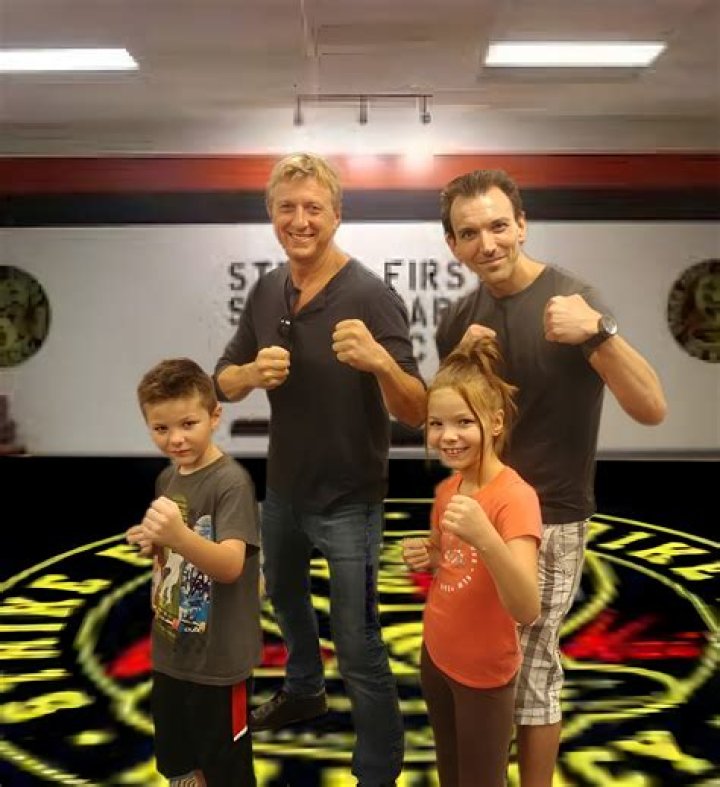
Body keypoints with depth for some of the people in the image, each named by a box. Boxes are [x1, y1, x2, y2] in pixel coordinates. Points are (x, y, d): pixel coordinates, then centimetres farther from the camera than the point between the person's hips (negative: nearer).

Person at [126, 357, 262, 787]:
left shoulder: (232, 481, -21)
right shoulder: (167, 478, 3)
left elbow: (231, 565, -32)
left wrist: (180, 536, -50)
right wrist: (151, 542, -5)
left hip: (219, 660, -7)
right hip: (171, 652, 7)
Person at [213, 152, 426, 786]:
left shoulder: (371, 296, -21)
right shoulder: (265, 292, -3)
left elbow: (414, 414, -24)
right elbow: (225, 383, 3)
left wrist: (380, 361, -45)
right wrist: (254, 372, -21)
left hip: (347, 499, -7)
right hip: (283, 488, 7)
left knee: (358, 647, 0)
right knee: (285, 596, 29)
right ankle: (304, 692, 58)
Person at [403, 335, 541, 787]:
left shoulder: (516, 497, -26)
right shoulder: (447, 489, -4)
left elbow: (527, 610, -36)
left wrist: (486, 538, -51)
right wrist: (424, 556, -9)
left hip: (484, 671, -7)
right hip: (436, 654, 7)